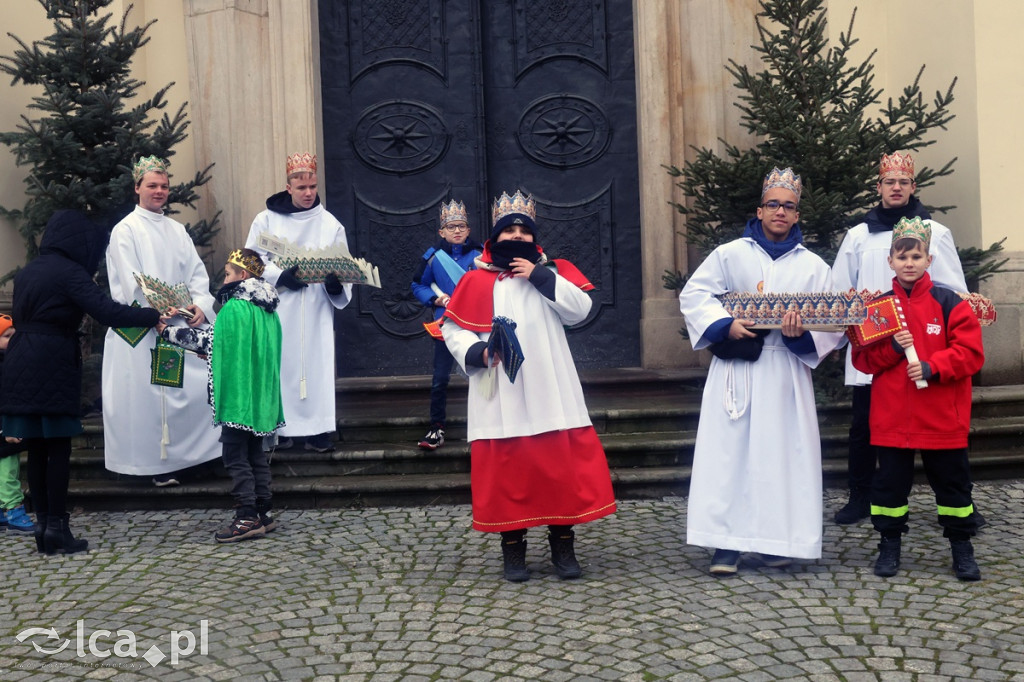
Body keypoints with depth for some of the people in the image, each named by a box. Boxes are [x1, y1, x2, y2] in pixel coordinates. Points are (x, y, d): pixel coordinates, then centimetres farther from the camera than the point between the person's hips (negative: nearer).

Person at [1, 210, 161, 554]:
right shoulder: (69, 272, -9)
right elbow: (107, 312, -18)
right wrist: (154, 315, -12)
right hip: (53, 368, -7)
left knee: (36, 449, 8)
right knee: (58, 448, -2)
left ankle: (43, 524, 12)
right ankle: (57, 528, -1)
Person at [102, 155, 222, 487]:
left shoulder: (177, 230, 17)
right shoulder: (126, 230, -1)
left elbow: (197, 272, 10)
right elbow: (131, 282, -10)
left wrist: (200, 305, -7)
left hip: (180, 323, 5)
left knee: (196, 386, 1)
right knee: (150, 394, -3)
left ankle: (186, 452, 14)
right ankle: (159, 463, 5)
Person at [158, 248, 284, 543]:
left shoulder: (235, 307, -15)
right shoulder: (266, 309, 11)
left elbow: (209, 340, -6)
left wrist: (167, 331, 5)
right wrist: (211, 354, 24)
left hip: (238, 395, -9)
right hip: (260, 395, 9)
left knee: (235, 456, -3)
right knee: (255, 453, 14)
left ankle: (247, 518, -4)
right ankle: (263, 514, 18)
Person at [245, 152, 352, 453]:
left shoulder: (331, 224, 7)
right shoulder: (266, 220, 5)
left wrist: (336, 284, -17)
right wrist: (280, 276, -15)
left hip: (316, 312, 1)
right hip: (278, 310, -1)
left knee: (317, 365, -3)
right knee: (281, 365, -1)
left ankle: (316, 429, 1)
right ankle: (280, 426, 7)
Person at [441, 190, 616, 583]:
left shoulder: (553, 273, 12)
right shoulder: (477, 281, 8)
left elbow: (580, 310, -3)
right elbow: (452, 329, 7)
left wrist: (540, 276, -8)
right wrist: (477, 352, -12)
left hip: (550, 393, 1)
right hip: (499, 399, -1)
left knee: (563, 463, -1)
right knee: (506, 469, 0)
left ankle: (563, 548, 12)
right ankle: (513, 551, 12)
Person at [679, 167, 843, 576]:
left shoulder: (812, 266, 9)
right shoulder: (730, 254, 6)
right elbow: (693, 295, 1)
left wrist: (803, 332, -17)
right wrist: (725, 325, -14)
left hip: (786, 372, 2)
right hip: (736, 367, -1)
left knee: (781, 453, 3)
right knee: (728, 450, -4)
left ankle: (772, 541, 14)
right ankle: (726, 543, 0)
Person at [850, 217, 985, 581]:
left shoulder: (950, 304, -2)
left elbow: (970, 352, -8)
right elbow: (862, 358, 2)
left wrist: (932, 368, -19)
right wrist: (892, 347, -15)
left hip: (942, 417, -1)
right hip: (891, 417, 1)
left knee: (952, 480, 9)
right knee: (890, 479, 8)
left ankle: (961, 545, 23)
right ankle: (889, 544, 22)